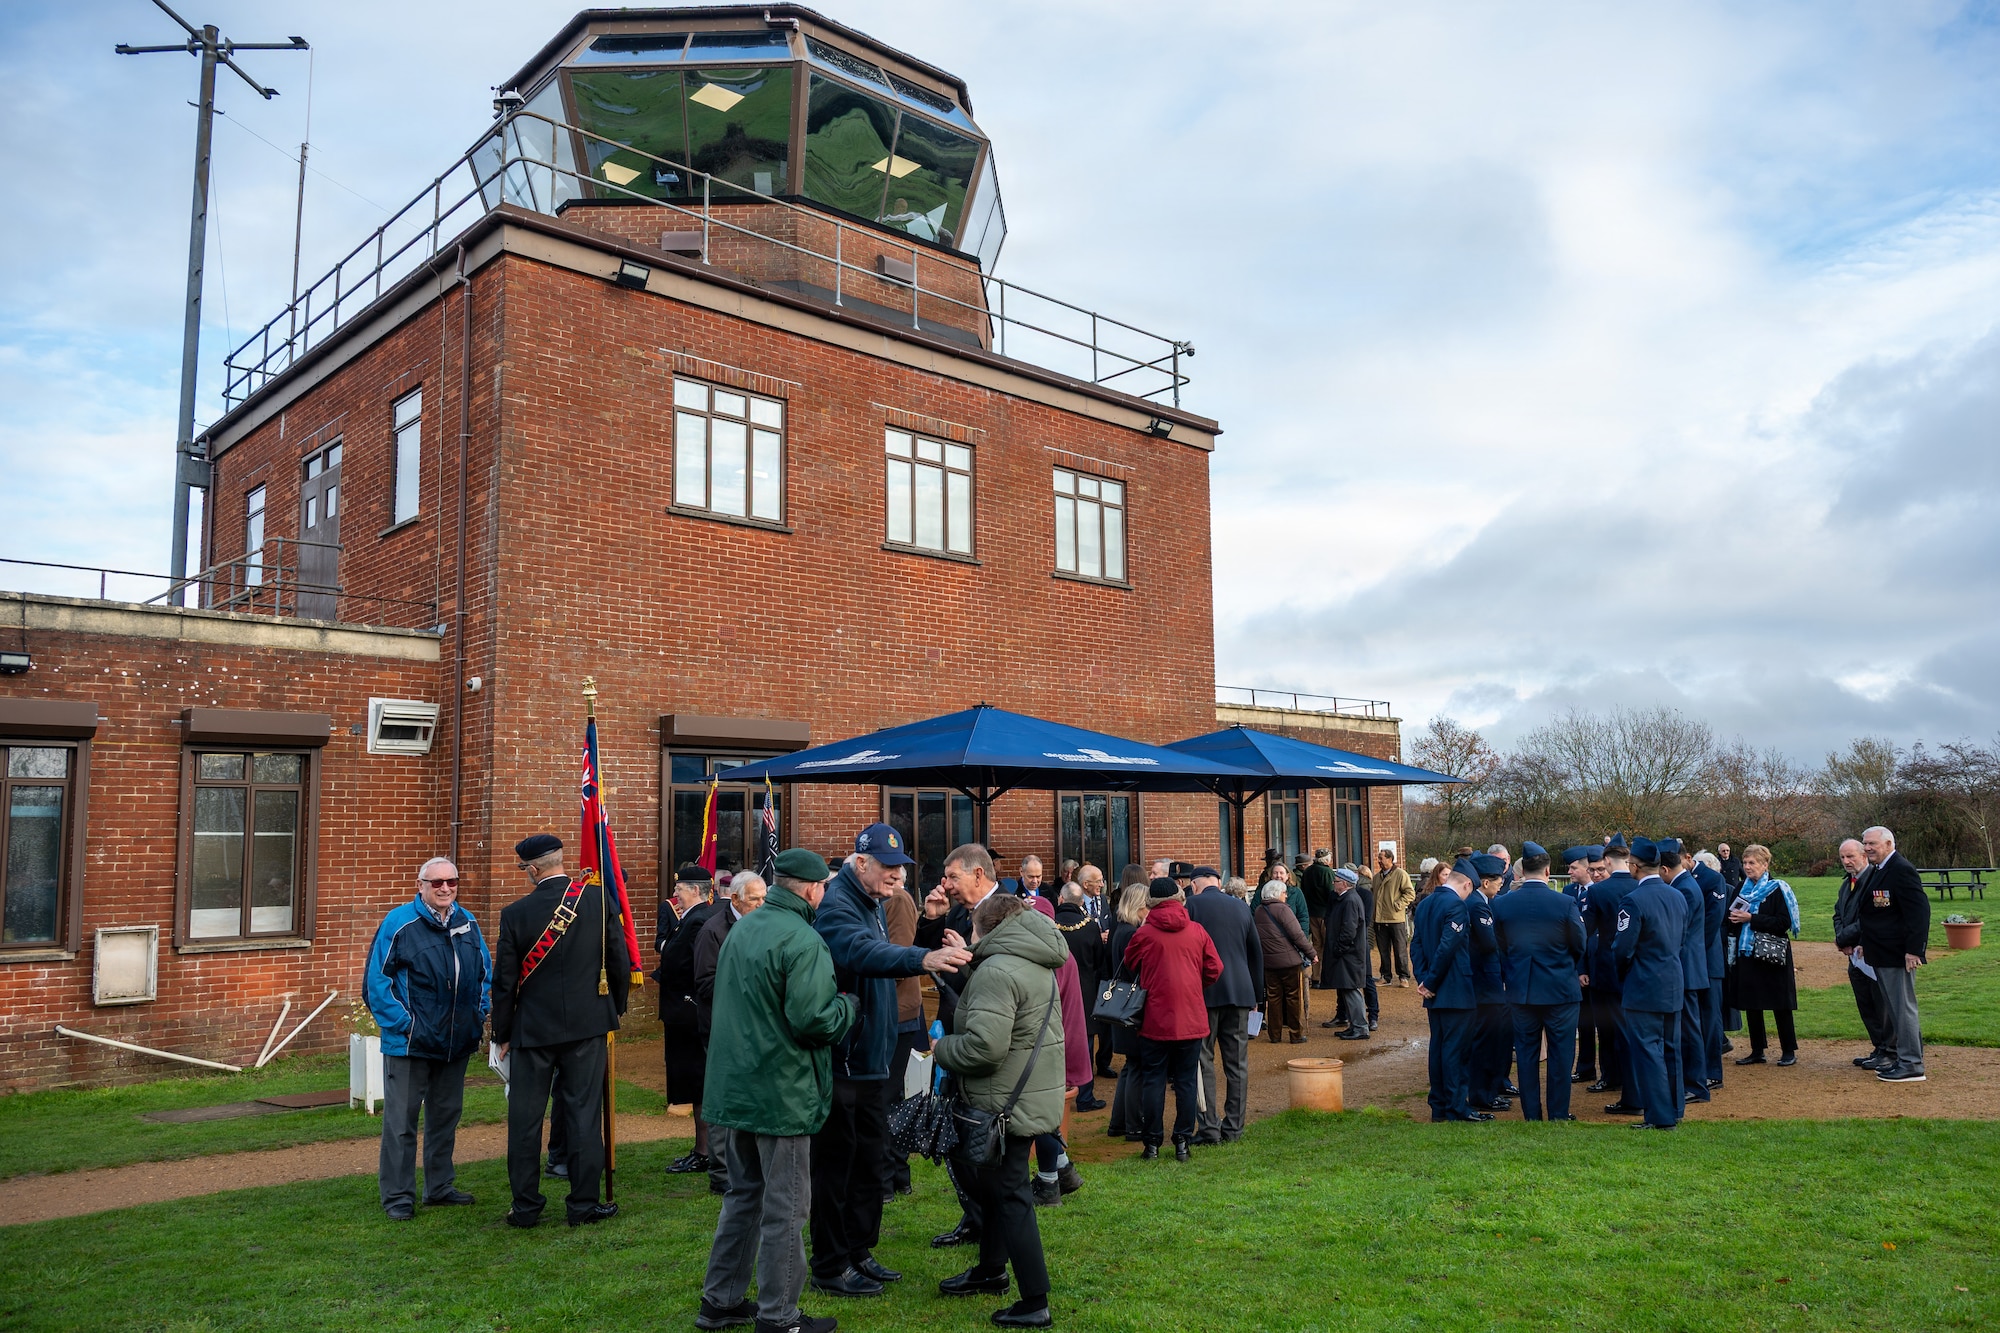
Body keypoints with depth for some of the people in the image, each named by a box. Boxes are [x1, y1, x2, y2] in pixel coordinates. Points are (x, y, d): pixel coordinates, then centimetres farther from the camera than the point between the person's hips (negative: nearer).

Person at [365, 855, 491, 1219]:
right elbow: (376, 981, -10)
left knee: (446, 1114, 16)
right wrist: (401, 1023, -14)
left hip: (457, 1041, 6)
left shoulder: (467, 923, 6)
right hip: (409, 1041, -6)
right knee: (401, 1120, 1)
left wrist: (479, 1014, 7)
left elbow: (485, 971, 16)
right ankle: (398, 1196, 11)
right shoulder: (399, 923, -11)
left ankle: (440, 1186, 28)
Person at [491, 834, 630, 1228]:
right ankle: (584, 1204, 11)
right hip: (588, 1025, 1)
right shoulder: (598, 899, -6)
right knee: (583, 1114, 7)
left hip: (532, 1030, -1)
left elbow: (504, 982, -1)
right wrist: (616, 1008, 14)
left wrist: (502, 1034, 10)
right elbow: (619, 963, -1)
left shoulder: (515, 913, -8)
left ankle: (526, 1206, 17)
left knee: (525, 1119, 10)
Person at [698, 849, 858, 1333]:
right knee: (785, 1207, 5)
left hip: (734, 1087, 8)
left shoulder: (742, 928, 8)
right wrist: (850, 1005, -6)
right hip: (782, 1091, -8)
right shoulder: (803, 941, -19)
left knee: (743, 1195, 21)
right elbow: (813, 1019, -26)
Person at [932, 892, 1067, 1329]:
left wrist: (942, 1047, -9)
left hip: (1009, 1103, -10)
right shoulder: (1036, 964, 10)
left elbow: (984, 1046, -29)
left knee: (1008, 1194, 0)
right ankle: (990, 1270, 39)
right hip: (1036, 1093, 10)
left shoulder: (996, 971, -21)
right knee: (990, 1181, 23)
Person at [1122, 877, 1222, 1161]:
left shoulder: (1143, 934, -8)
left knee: (1154, 1080, 6)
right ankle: (1183, 1142, 12)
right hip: (1192, 1019, 2)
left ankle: (1152, 1143, 10)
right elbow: (1214, 969, 3)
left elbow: (1129, 966, 8)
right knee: (1186, 1081, 9)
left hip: (1155, 1019, -2)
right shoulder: (1197, 932, -2)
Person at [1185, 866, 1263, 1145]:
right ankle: (1234, 1127, 13)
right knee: (1237, 1063, 9)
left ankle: (1209, 1127, -2)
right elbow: (1257, 952, 18)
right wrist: (1255, 995, 24)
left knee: (1202, 1062, 1)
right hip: (1240, 993, 5)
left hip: (1205, 993, -4)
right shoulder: (1241, 907, 12)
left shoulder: (1193, 905, -3)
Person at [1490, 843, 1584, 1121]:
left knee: (1526, 1053, 11)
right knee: (1560, 1053, 8)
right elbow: (1580, 946, -1)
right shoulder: (1565, 903, -13)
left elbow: (1499, 946, 4)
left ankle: (1531, 1115, 16)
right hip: (1560, 989, -2)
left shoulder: (1501, 903, -7)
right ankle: (1558, 1114, 13)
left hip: (1520, 990, 2)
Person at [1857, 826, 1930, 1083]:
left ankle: (1911, 1065, 0)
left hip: (1898, 954, -10)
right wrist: (1865, 944, 18)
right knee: (1891, 1008, 17)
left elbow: (1920, 910, -21)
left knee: (1902, 1007, -5)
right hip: (1882, 955, 10)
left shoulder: (1901, 870, -16)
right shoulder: (1876, 870, 15)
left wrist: (1914, 949, -24)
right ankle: (1897, 1056, 28)